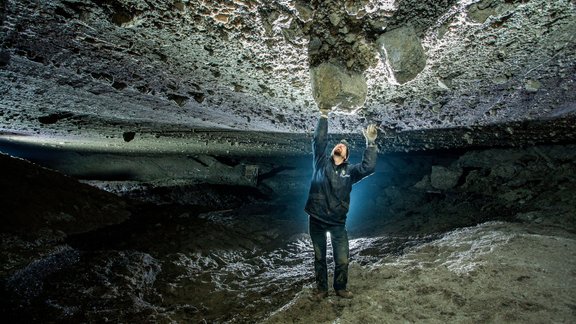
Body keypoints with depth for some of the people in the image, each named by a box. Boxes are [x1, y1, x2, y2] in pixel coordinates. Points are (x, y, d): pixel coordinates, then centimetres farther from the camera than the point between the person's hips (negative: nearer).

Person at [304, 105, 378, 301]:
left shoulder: (350, 171, 3)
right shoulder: (322, 163, 2)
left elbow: (368, 167, -13)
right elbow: (318, 141, -9)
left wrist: (370, 144, -18)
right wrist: (324, 117, -14)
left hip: (338, 222, 0)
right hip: (316, 220, 0)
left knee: (342, 259, 5)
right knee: (319, 257, 13)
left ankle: (340, 288, 29)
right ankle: (321, 289, 30)